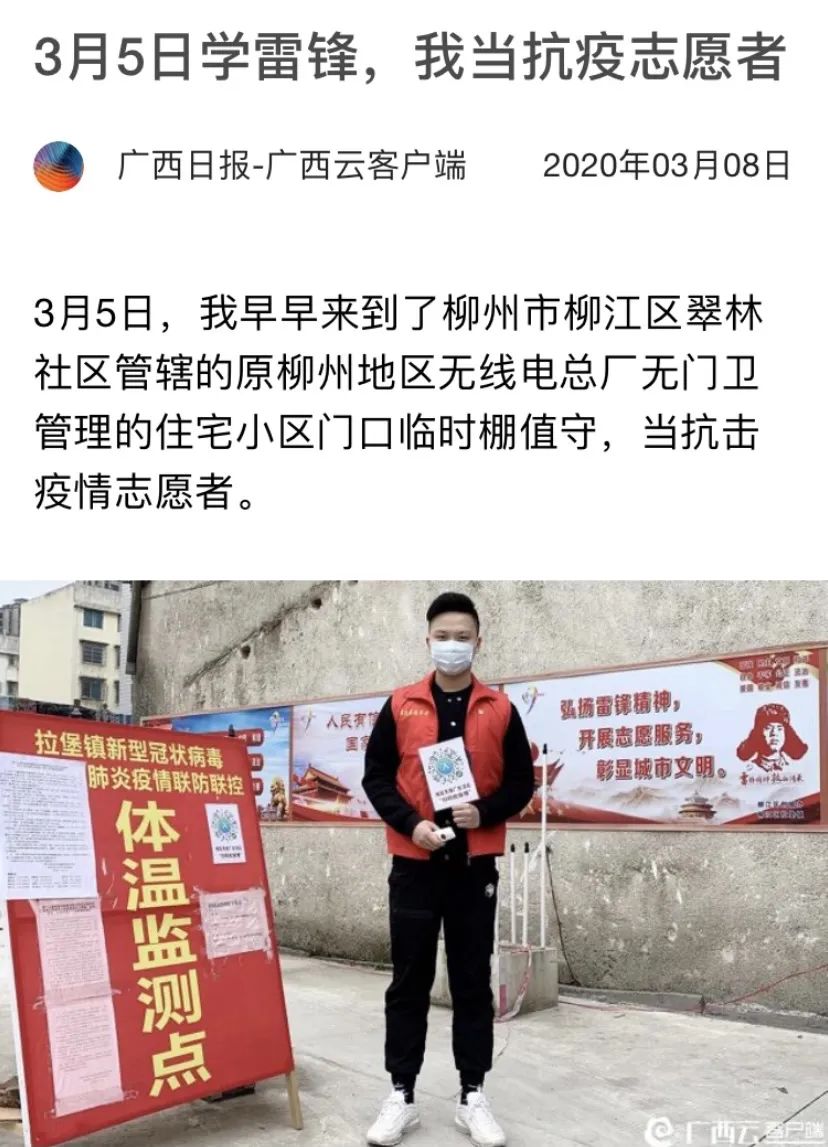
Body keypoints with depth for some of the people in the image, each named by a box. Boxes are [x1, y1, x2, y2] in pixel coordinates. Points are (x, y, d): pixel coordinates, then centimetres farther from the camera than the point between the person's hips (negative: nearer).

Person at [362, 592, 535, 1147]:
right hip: (414, 863, 0)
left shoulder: (500, 710, 3)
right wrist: (410, 824, -12)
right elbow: (377, 776, 2)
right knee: (410, 981, 7)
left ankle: (473, 1096, 21)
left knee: (473, 981, 8)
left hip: (475, 865, 0)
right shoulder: (401, 706, 2)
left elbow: (521, 783, 4)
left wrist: (484, 812, -13)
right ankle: (402, 1095, 19)